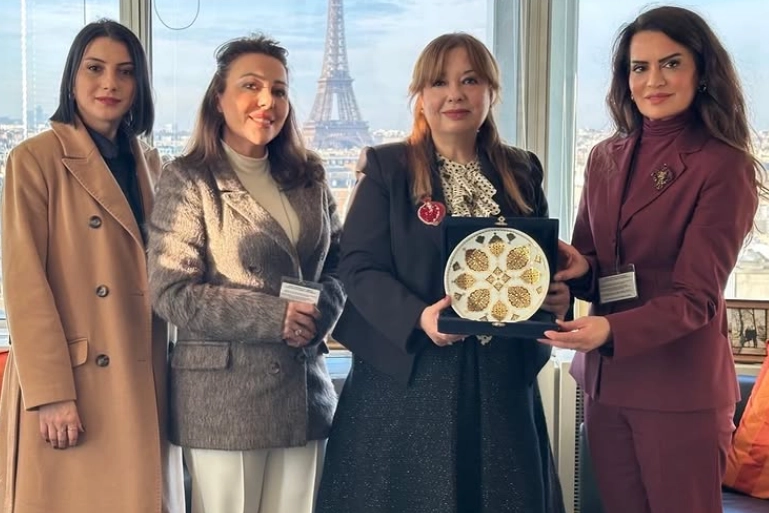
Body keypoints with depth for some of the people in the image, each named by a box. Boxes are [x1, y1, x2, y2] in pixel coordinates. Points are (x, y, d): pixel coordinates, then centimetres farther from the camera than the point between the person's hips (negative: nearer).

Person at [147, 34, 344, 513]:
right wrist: (274, 317, -17)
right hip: (225, 397, -5)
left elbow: (341, 263, 12)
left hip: (305, 391, 5)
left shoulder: (309, 179, 11)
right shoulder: (189, 180, -5)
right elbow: (171, 292, -12)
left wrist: (320, 310, -9)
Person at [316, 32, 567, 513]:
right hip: (408, 375, -3)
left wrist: (557, 293, -7)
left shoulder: (521, 171, 9)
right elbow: (360, 268, -8)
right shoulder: (387, 168, -2)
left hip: (502, 378, 4)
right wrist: (417, 317, -24)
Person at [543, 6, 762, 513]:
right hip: (605, 380, 5)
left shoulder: (725, 167, -11)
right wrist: (579, 268, -10)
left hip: (681, 389, -5)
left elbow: (696, 296, -16)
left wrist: (611, 331, -31)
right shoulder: (606, 157, 7)